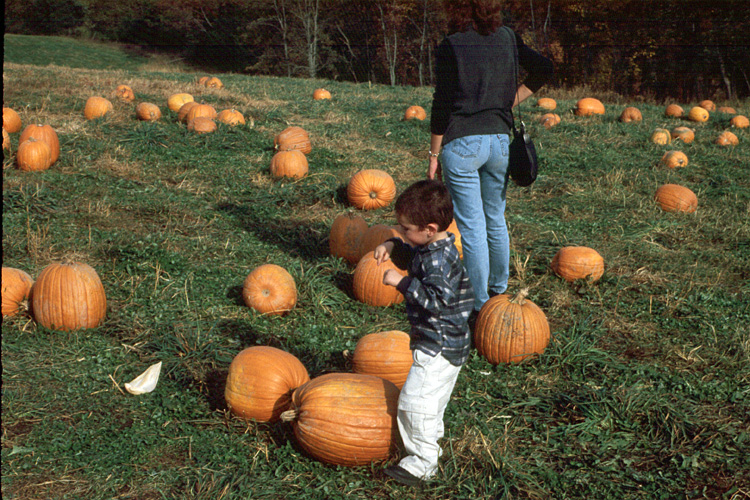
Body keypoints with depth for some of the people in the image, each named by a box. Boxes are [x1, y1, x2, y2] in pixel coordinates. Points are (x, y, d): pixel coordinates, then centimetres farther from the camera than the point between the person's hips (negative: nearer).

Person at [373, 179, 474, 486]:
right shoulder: (431, 248, 4)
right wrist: (392, 247, 3)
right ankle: (430, 438, 45)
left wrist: (402, 282, -31)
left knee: (416, 398, -7)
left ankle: (422, 463, 3)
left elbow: (437, 299, -36)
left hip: (440, 346, -11)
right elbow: (411, 256, 23)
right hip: (443, 342, 11)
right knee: (431, 397, 26)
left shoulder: (439, 260, -27)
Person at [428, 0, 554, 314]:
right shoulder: (507, 38, 5)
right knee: (496, 219, 20)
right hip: (499, 139, 5)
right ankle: (500, 291, 35)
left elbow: (442, 106, -9)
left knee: (472, 227, 1)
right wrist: (511, 101, 14)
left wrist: (434, 154, -2)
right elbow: (543, 69, 14)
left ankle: (480, 306, 7)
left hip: (462, 144, -5)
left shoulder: (451, 46, -9)